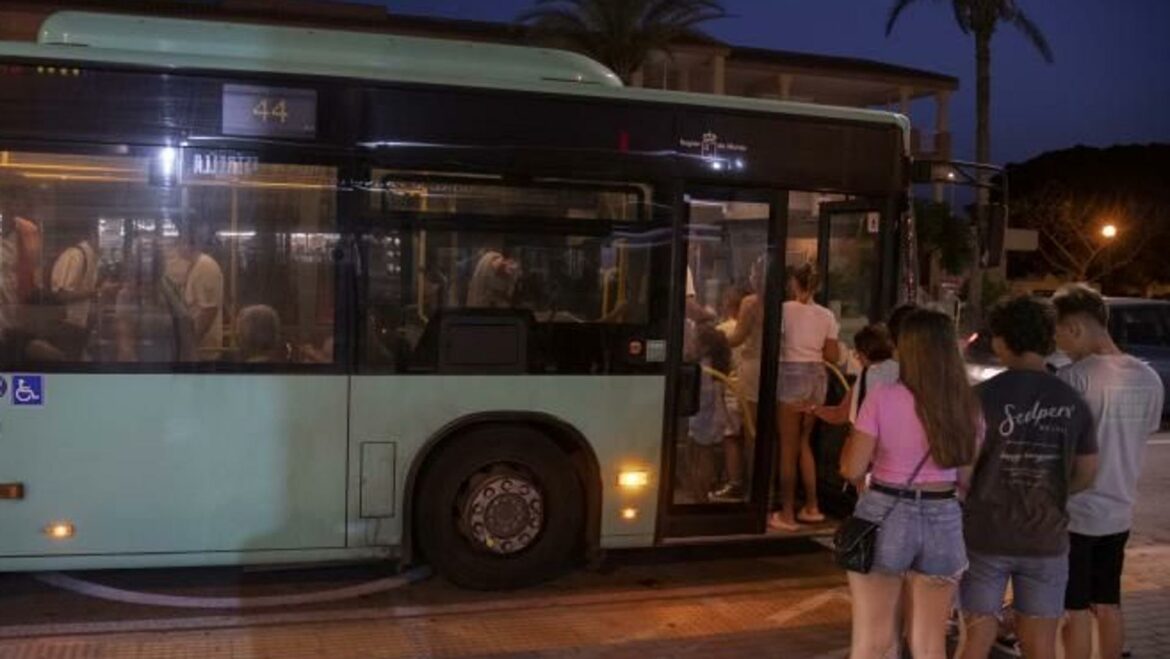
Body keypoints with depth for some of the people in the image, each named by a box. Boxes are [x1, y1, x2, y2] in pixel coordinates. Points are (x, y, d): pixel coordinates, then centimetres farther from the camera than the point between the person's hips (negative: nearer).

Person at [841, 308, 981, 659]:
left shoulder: (882, 399, -12)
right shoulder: (967, 406, 0)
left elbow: (853, 470, -8)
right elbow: (967, 479, 7)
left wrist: (849, 440, 10)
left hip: (885, 516, -3)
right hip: (943, 521, 3)